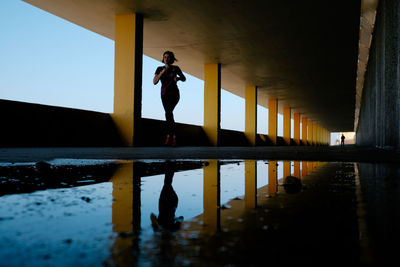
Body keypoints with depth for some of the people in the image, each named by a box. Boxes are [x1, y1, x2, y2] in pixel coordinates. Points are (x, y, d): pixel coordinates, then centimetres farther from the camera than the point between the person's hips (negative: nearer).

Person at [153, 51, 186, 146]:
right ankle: (173, 137, 19)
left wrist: (178, 78, -16)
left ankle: (169, 135, -17)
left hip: (174, 94, -4)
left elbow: (184, 79, 8)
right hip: (164, 94, 4)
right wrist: (163, 72, -20)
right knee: (169, 115, 8)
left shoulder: (175, 68, -4)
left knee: (168, 112, -25)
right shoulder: (159, 69, 1)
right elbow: (154, 82, -9)